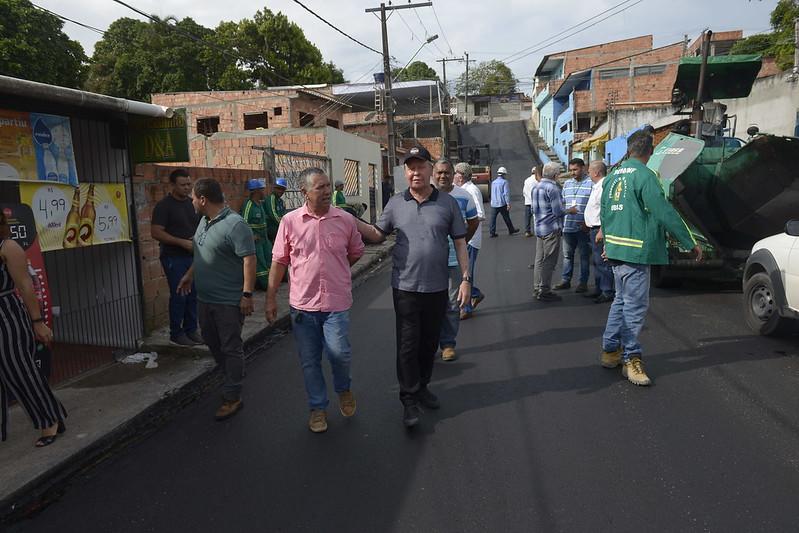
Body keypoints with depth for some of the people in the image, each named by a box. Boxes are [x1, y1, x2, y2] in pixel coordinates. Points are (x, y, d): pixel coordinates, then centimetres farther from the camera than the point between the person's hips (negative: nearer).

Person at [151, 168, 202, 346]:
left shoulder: (192, 203, 11)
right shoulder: (164, 205, -8)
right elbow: (156, 232, -15)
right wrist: (182, 242, -19)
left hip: (193, 256, 6)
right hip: (174, 257, -6)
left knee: (193, 295, 8)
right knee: (178, 296, -2)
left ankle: (191, 330, 21)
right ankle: (176, 333, 13)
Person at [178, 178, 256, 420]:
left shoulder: (235, 225, -21)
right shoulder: (205, 221, 8)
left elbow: (249, 259, -24)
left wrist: (247, 294, -26)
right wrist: (189, 274, 26)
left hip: (229, 301, -9)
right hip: (206, 298, 9)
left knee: (230, 348, 2)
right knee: (211, 341, 21)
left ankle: (233, 398, 14)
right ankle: (233, 376, 42)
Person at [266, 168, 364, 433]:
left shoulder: (345, 220, -2)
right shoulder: (290, 221, -4)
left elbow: (356, 252, 13)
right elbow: (279, 261, 2)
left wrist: (334, 272, 10)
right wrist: (270, 298, 2)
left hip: (336, 303, -1)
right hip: (302, 303, 1)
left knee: (339, 352, -7)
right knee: (309, 360, 10)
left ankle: (343, 388, 27)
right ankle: (318, 408, 30)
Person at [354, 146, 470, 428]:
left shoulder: (447, 203, 0)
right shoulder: (396, 204, 2)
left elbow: (460, 243, 2)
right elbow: (377, 234, 9)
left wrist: (465, 279, -3)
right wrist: (351, 221, -7)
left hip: (437, 288, 1)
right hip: (405, 288, -1)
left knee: (429, 343, 15)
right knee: (408, 345, 2)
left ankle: (422, 387, 35)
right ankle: (409, 400, 15)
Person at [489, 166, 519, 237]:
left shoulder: (493, 182, 10)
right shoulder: (504, 182, -8)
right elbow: (506, 193, -14)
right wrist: (508, 203, -14)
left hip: (493, 204, 4)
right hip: (502, 204, -4)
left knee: (493, 218, 2)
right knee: (506, 218, 8)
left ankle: (491, 232, -3)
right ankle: (511, 230, 22)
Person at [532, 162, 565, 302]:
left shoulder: (536, 187, 12)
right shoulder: (552, 188, -16)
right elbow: (558, 211, -17)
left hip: (539, 228, 9)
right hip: (551, 229, -9)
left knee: (539, 260, 14)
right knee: (549, 261, -2)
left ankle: (537, 289, 21)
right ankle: (544, 291, 2)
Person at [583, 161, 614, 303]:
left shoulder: (604, 186, -16)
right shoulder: (597, 186, 18)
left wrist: (601, 231, -26)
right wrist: (590, 226, 24)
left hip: (600, 229, -11)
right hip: (594, 229, 11)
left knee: (602, 262, -7)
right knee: (597, 262, 17)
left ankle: (607, 293, 0)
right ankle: (599, 290, 27)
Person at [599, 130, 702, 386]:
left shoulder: (613, 176, 11)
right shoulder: (644, 176, -14)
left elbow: (604, 212, 19)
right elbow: (665, 213, -17)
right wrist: (691, 243, -9)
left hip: (615, 249, 9)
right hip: (635, 251, -9)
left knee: (622, 300, 19)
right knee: (635, 307, -1)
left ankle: (610, 350, 25)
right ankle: (631, 359, 7)